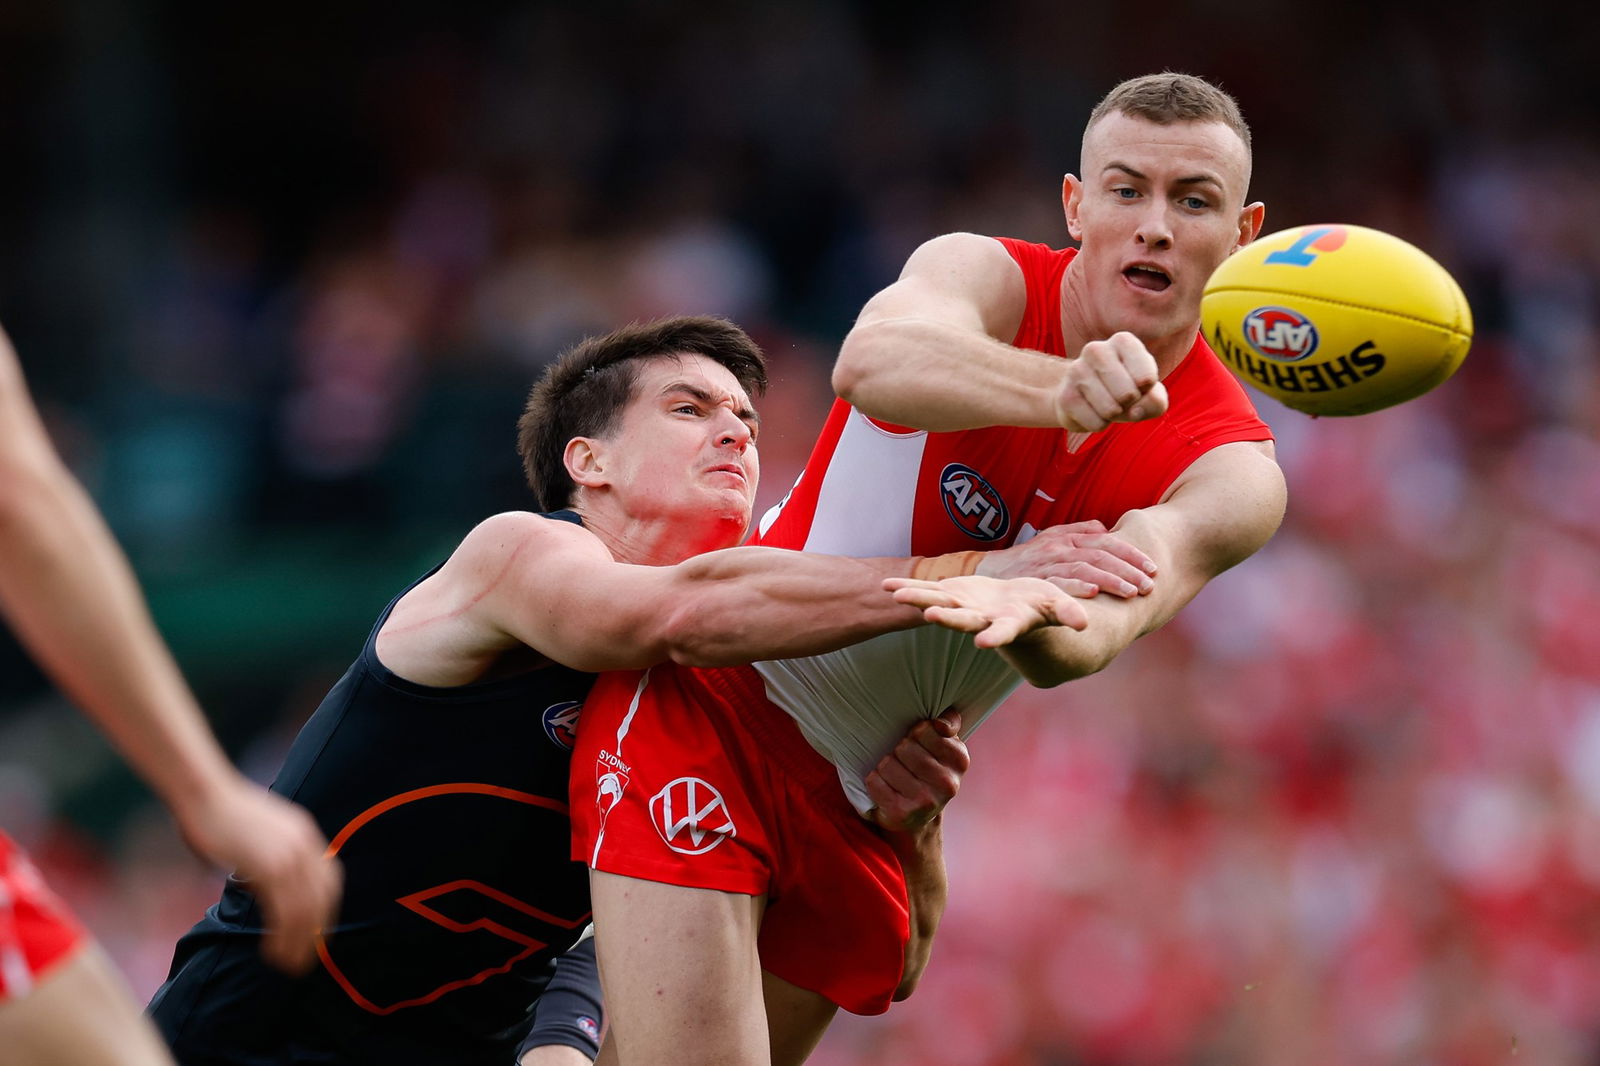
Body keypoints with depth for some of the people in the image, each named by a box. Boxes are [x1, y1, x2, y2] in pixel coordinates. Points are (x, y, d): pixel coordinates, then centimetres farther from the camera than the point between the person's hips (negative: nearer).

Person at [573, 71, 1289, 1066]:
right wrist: (1057, 388, -59)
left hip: (865, 807, 4)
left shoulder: (1231, 474, -10)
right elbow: (873, 361, -39)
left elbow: (1086, 636, -30)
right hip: (713, 698, -3)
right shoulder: (986, 278, -13)